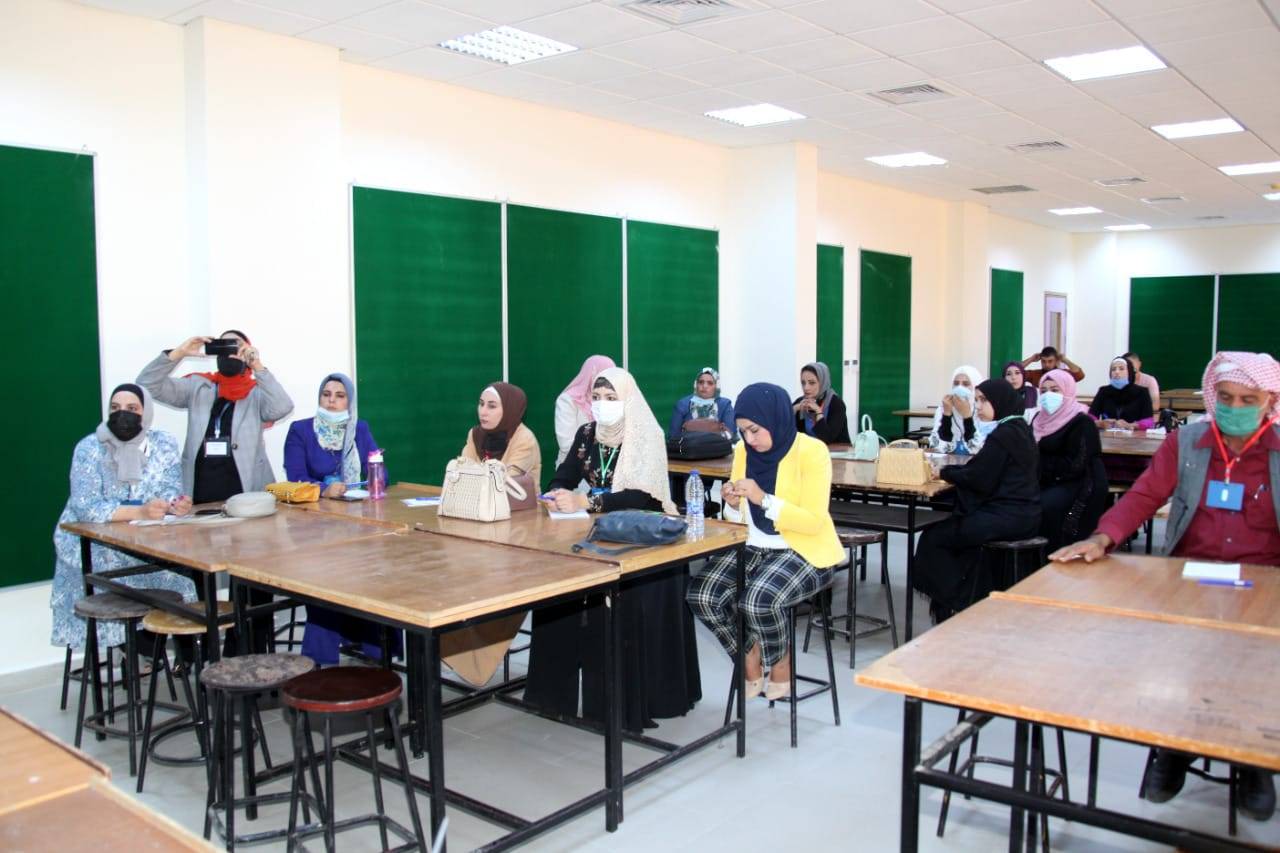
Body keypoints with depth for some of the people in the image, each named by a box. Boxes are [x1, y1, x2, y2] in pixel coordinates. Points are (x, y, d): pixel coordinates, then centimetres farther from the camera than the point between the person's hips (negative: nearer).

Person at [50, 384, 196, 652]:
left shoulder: (164, 444, -2)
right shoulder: (89, 447, -11)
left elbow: (170, 490, -6)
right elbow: (86, 507, -20)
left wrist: (176, 504, -31)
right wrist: (139, 511, -34)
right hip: (93, 540, -2)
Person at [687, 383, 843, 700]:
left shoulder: (811, 451, -16)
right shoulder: (744, 450, 3)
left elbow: (814, 522, -21)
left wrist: (763, 498, -29)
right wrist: (734, 503, -10)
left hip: (804, 551, -6)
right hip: (754, 547, 6)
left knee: (759, 601, -32)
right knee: (701, 595, -17)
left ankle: (781, 663, 2)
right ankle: (750, 658, 10)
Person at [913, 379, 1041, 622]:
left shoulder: (1003, 434, -16)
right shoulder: (1020, 429, 14)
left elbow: (978, 478, -16)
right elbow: (985, 470, 14)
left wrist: (944, 472, -2)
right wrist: (951, 471, 4)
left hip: (1006, 517, -10)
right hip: (1023, 516, 10)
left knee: (932, 539, -2)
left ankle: (953, 607, 8)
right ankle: (975, 601, 23)